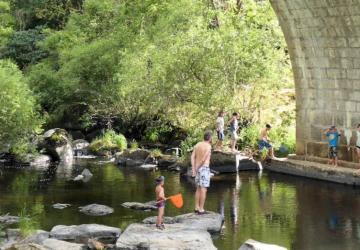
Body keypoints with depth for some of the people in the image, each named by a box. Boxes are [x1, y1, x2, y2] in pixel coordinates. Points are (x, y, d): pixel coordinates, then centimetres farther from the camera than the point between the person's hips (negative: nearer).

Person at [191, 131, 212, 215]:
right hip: (204, 169, -7)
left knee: (198, 189, 16)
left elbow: (192, 157, 1)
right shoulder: (208, 146, -12)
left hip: (198, 169, 7)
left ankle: (197, 208, 18)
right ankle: (201, 210, -5)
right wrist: (197, 168, -9)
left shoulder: (197, 145, 10)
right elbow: (203, 159, -20)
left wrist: (193, 169, -3)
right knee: (204, 189, -4)